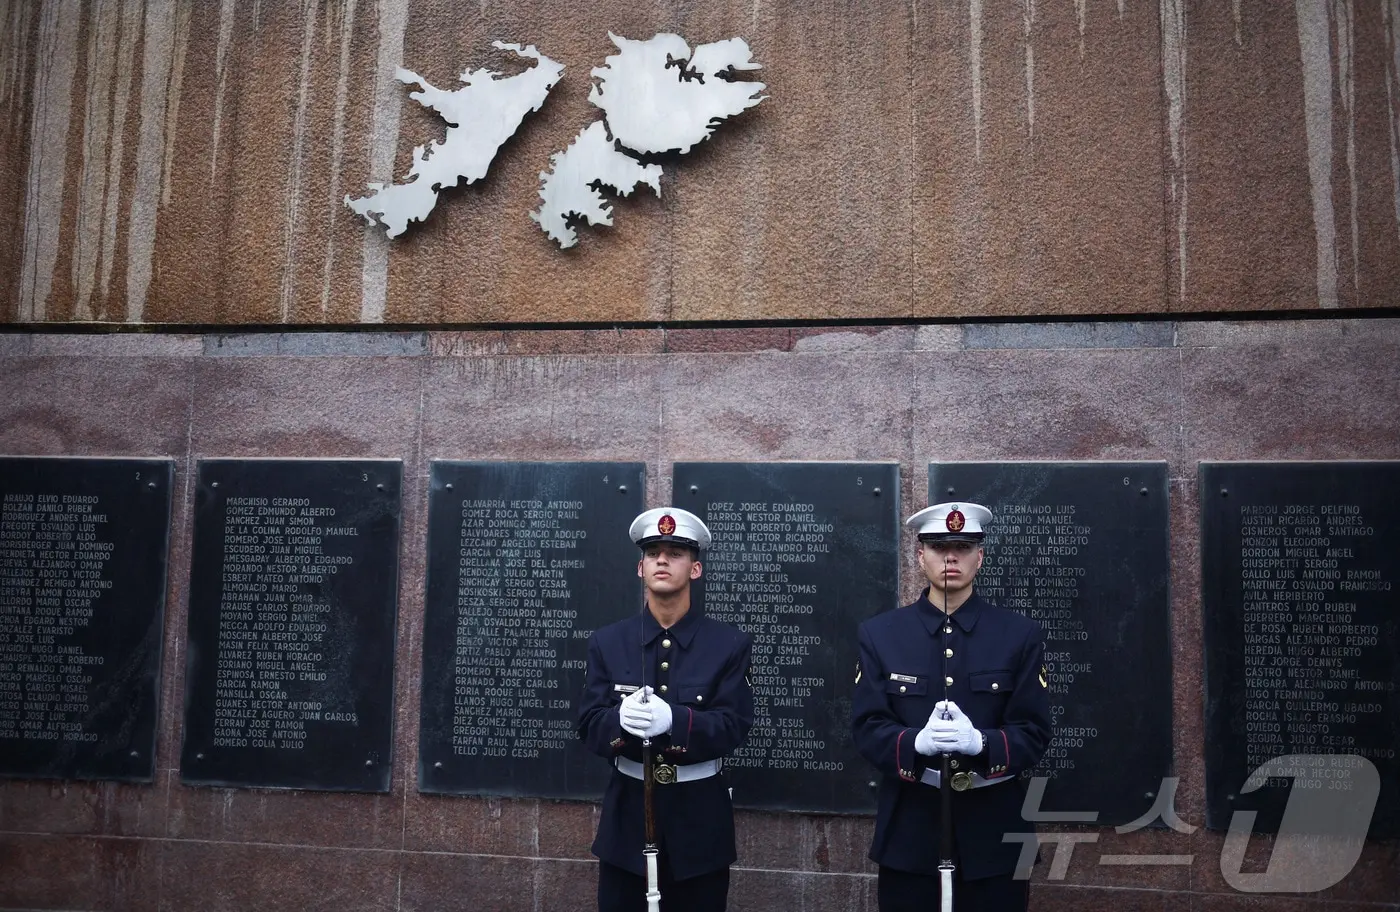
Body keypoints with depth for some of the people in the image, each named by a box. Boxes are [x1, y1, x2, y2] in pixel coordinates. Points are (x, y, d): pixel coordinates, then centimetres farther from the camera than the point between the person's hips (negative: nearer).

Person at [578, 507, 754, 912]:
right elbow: (588, 725, -3)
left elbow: (734, 726, -12)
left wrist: (673, 719, -30)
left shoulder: (730, 643, -3)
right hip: (627, 819, 1)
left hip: (700, 822, -1)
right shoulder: (607, 642, 2)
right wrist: (621, 719, -27)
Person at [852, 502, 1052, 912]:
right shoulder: (879, 633, 2)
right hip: (909, 832, 0)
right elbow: (866, 727, -3)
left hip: (994, 830, 0)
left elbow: (1035, 732, -4)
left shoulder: (1021, 634, 1)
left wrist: (980, 741, -24)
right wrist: (917, 742, -23)